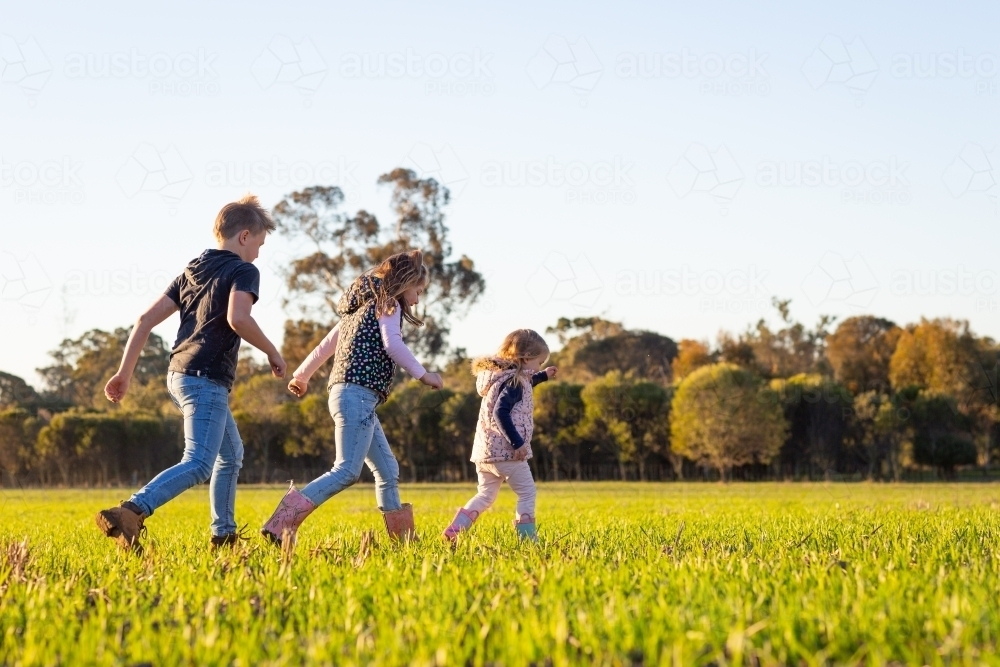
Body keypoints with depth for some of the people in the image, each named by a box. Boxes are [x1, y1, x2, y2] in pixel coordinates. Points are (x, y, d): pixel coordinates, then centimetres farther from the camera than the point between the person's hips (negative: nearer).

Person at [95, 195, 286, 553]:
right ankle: (131, 512, -35)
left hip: (179, 375, 9)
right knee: (198, 465, -17)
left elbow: (146, 319, 12)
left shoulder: (192, 271, 17)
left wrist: (124, 373, 13)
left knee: (231, 454, 24)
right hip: (206, 379, -9)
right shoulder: (244, 272, -5)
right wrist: (272, 352, -11)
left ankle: (224, 535, 25)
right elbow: (237, 318, -25)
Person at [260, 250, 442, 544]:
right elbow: (392, 344, -18)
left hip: (346, 393, 10)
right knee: (347, 471, -19)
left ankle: (402, 537, 13)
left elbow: (326, 345, 29)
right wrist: (423, 374, -10)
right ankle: (281, 523, -29)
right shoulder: (388, 303, -1)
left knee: (387, 469, 11)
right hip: (358, 394, -10)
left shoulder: (360, 308, 24)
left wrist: (301, 376, 40)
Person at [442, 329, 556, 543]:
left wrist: (542, 376, 38)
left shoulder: (502, 377, 16)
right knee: (527, 493, 1)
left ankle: (454, 529, 9)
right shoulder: (514, 381, -14)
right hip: (506, 451, -9)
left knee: (485, 495, 17)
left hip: (485, 451, 9)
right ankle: (526, 536, -3)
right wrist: (517, 443, -26)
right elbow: (501, 412, -25)